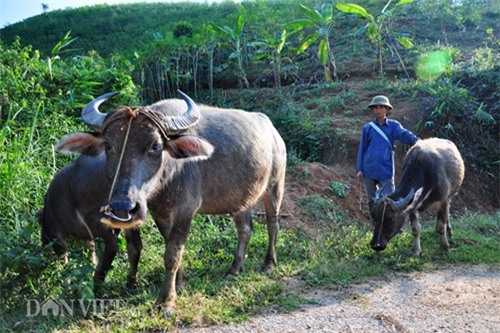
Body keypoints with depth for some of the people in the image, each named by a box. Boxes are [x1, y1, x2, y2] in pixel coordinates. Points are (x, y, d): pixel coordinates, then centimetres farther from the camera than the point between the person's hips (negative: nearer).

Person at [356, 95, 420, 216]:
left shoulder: (393, 125, 3)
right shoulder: (368, 128, 6)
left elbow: (404, 134, -16)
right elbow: (362, 149, 9)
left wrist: (416, 140, -37)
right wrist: (359, 169, 3)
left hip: (386, 171, -2)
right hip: (369, 170, 2)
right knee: (372, 201, 11)